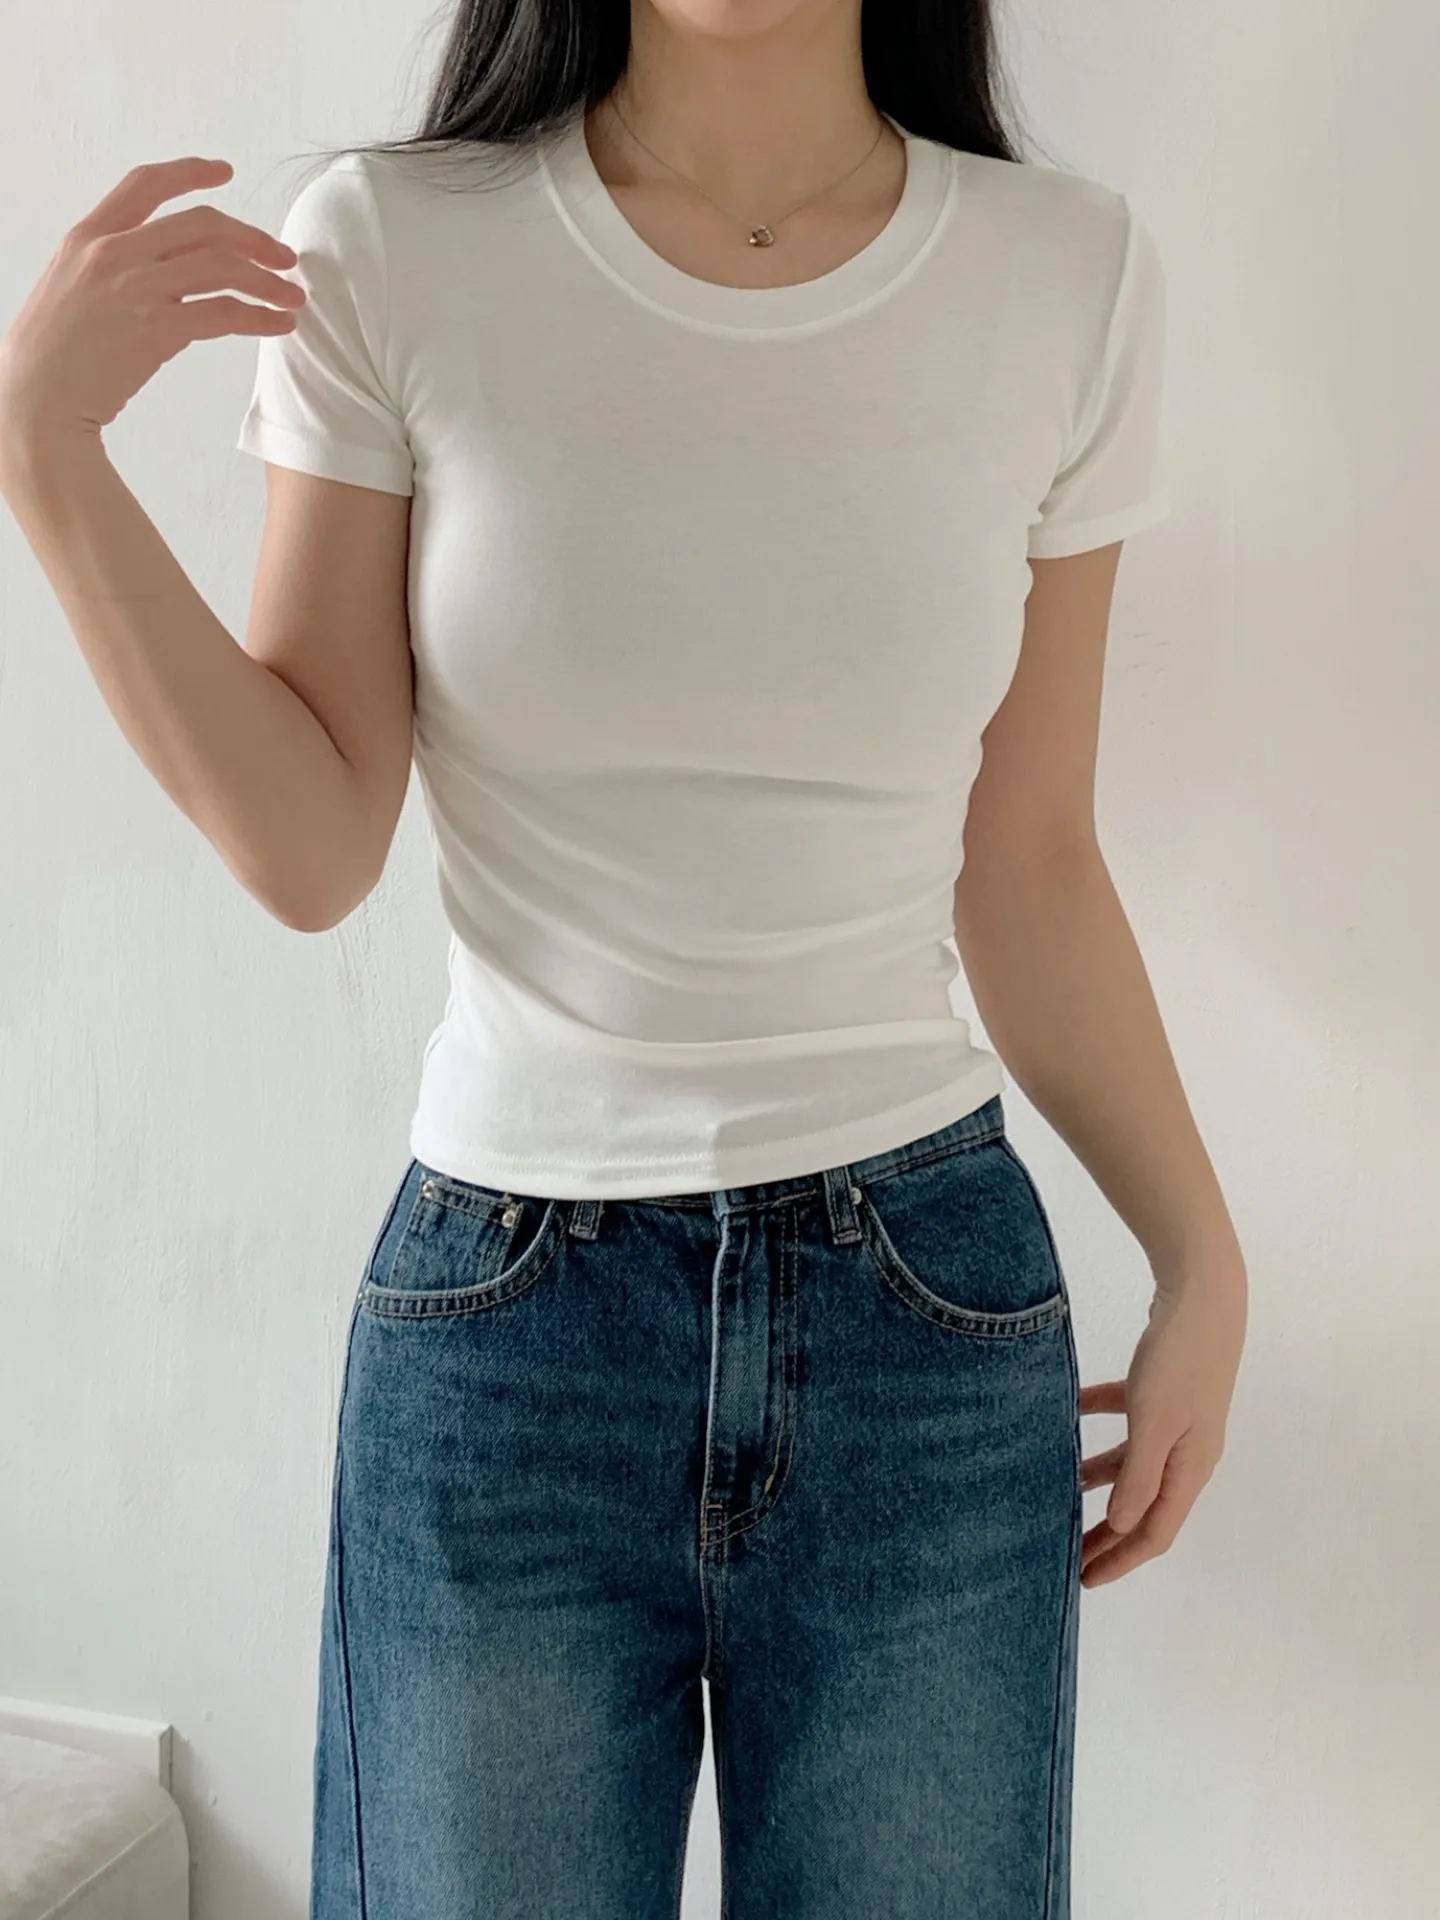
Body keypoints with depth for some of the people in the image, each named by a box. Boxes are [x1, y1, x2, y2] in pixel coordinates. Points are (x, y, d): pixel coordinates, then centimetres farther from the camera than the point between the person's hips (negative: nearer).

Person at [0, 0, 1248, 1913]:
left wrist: (1204, 1265, 5)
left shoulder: (1073, 272, -1)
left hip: (934, 1316, 2)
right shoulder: (386, 251, -5)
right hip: (504, 1309, -1)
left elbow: (1025, 869, 4)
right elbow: (309, 850, -6)